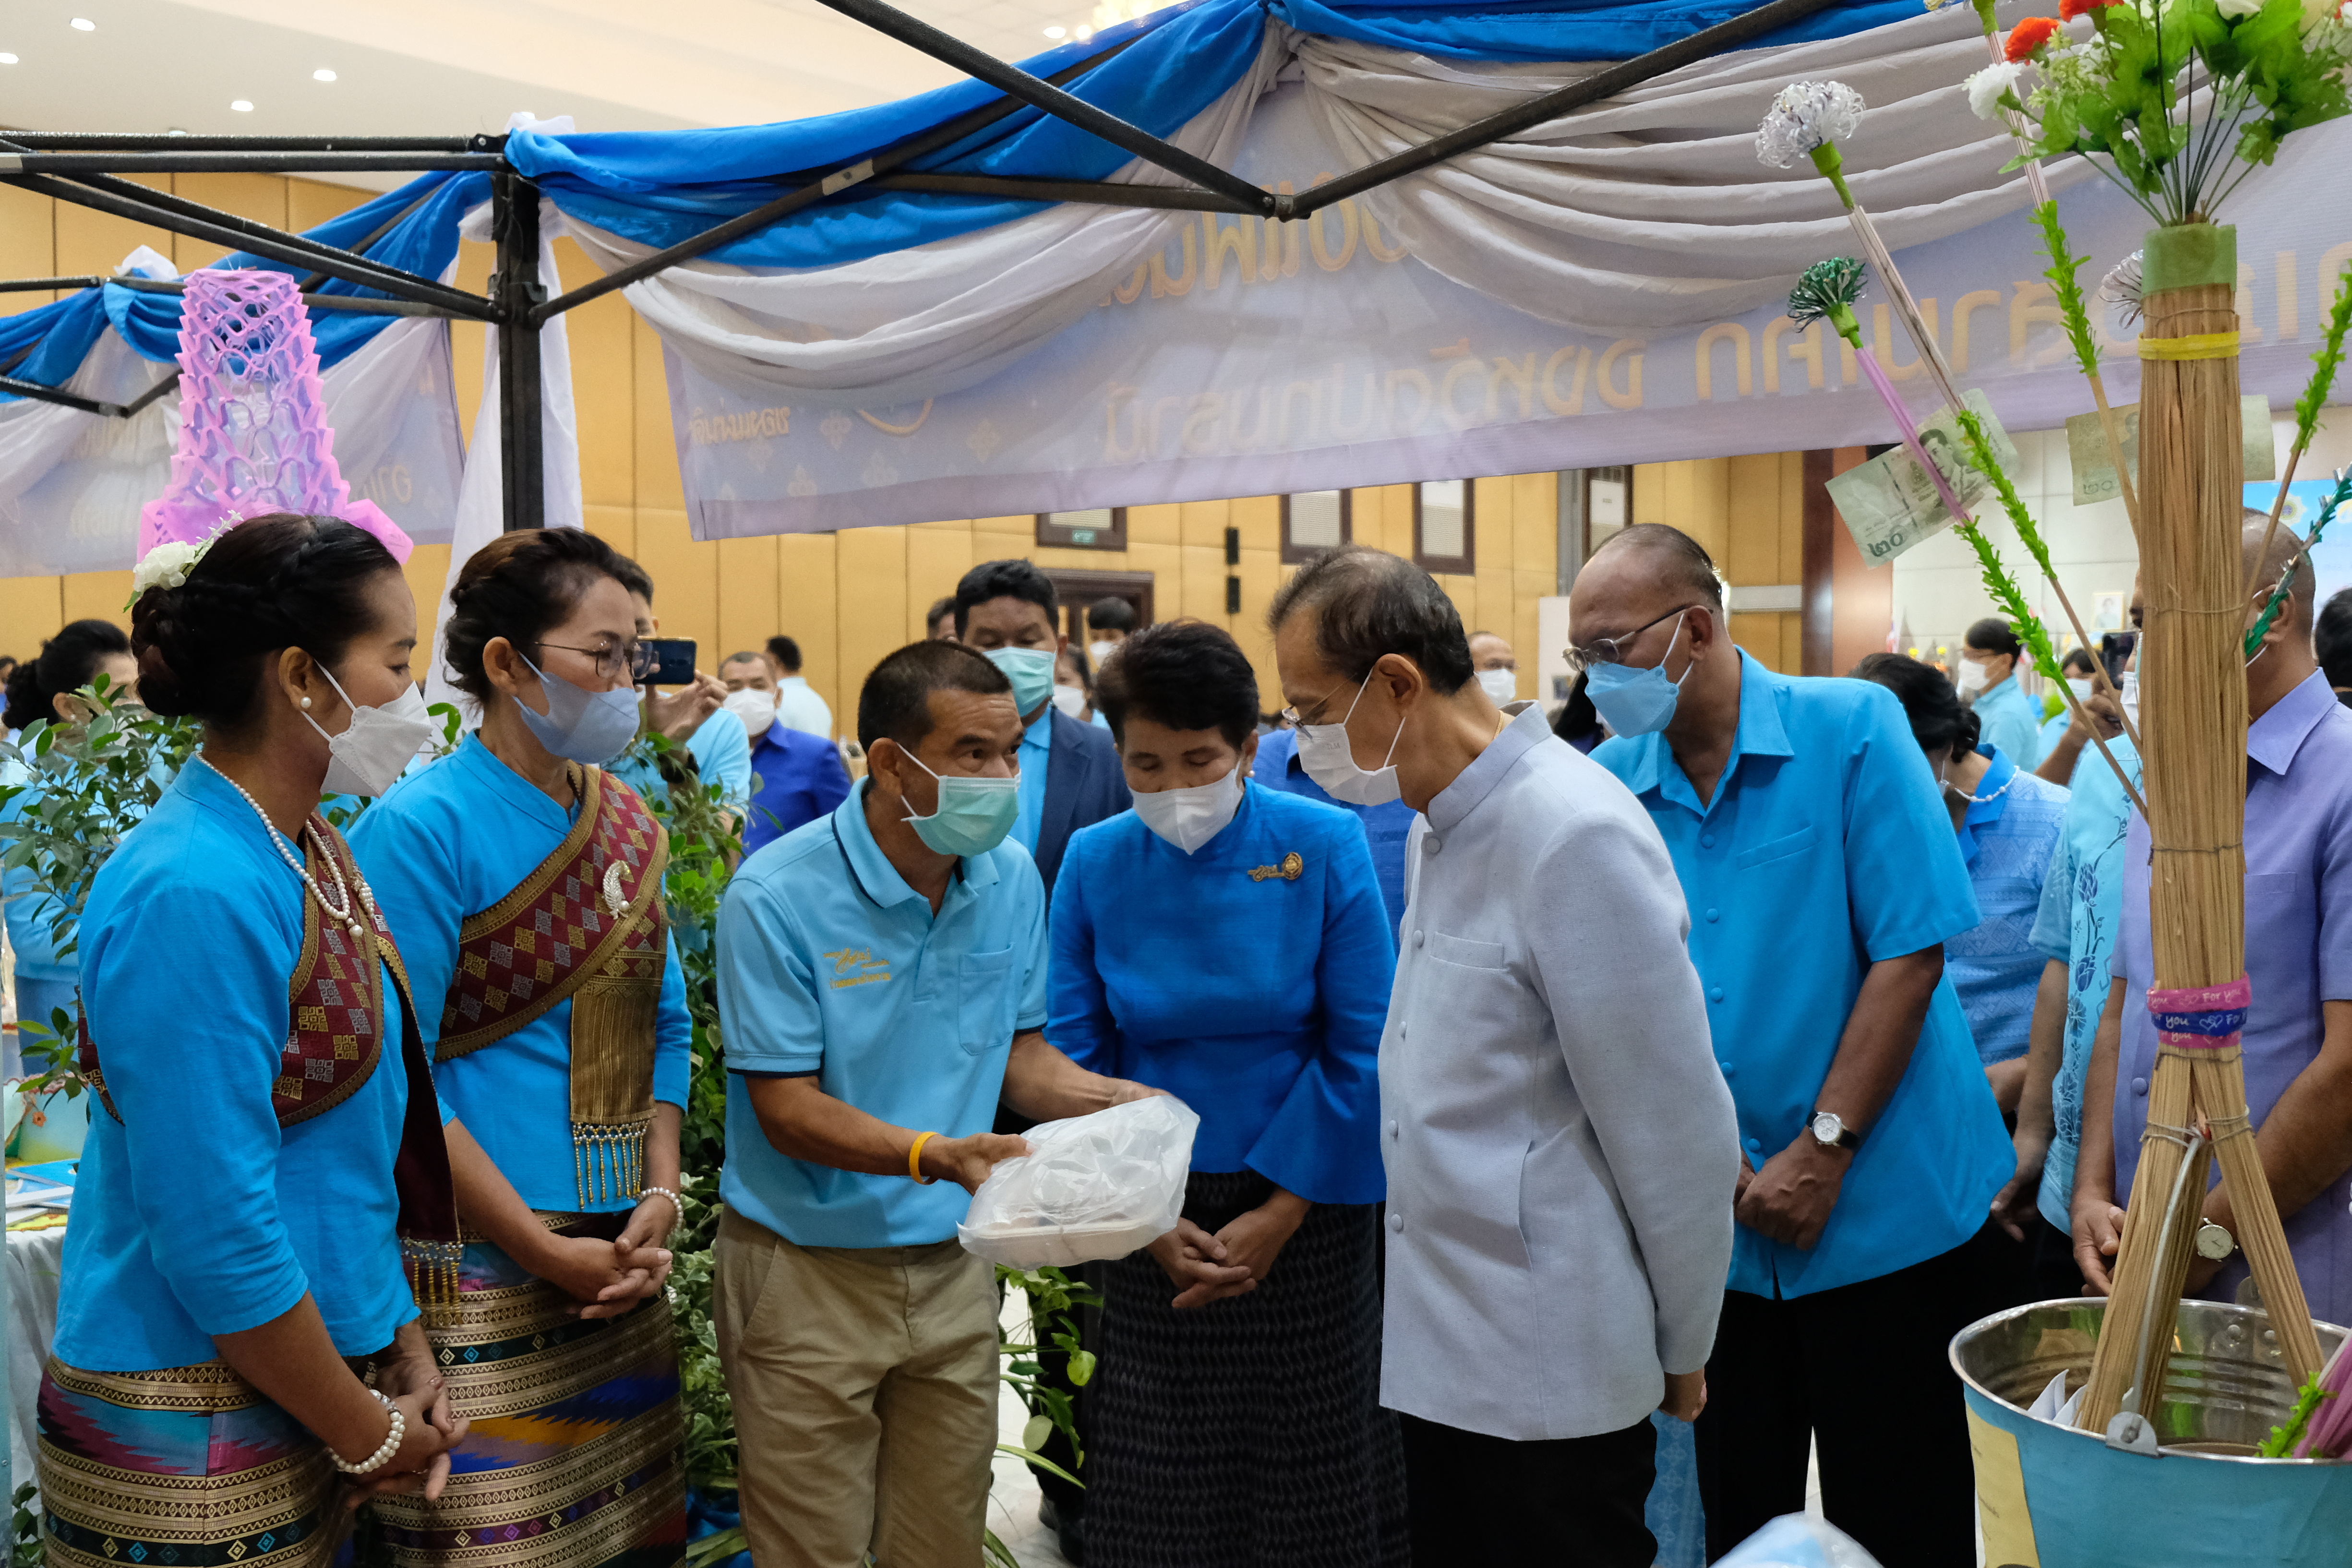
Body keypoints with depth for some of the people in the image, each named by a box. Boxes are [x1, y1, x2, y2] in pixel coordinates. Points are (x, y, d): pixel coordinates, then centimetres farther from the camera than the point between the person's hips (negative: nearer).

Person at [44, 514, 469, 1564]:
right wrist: (369, 1435, -12)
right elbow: (216, 1230, -23)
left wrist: (404, 1352, 7)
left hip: (308, 1389, 8)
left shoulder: (308, 851, 4)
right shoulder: (193, 895, -23)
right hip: (191, 1434, -8)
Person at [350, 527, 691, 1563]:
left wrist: (659, 1198, 0)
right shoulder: (422, 827, -12)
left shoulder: (629, 824, 8)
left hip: (621, 1266, 6)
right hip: (482, 1282, -6)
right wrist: (549, 1252, -14)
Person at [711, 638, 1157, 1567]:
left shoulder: (1011, 879, 0)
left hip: (952, 1268, 5)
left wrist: (1108, 1098, -11)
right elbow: (788, 1109, -17)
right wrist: (937, 1155, -31)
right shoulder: (776, 896, -17)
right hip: (809, 1273, -4)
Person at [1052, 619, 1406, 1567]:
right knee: (1157, 1482, 12)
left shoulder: (1323, 847, -12)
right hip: (1157, 1211, 2)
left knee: (1312, 1478, 12)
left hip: (1303, 1205, -1)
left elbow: (1365, 1050, -10)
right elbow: (1073, 1057, -2)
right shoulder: (1093, 864, -6)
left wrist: (1279, 1213, -11)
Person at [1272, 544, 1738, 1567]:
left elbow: (1675, 1131, -17)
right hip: (1436, 1349, 8)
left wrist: (1680, 1355, -6)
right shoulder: (1438, 829, 8)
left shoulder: (1576, 836, -21)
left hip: (1549, 1380, -8)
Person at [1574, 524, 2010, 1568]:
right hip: (1713, 1226, 3)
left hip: (1881, 1211, -3)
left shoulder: (1853, 729, -10)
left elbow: (1910, 952, -13)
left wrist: (1825, 1151, -16)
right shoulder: (1608, 783, 0)